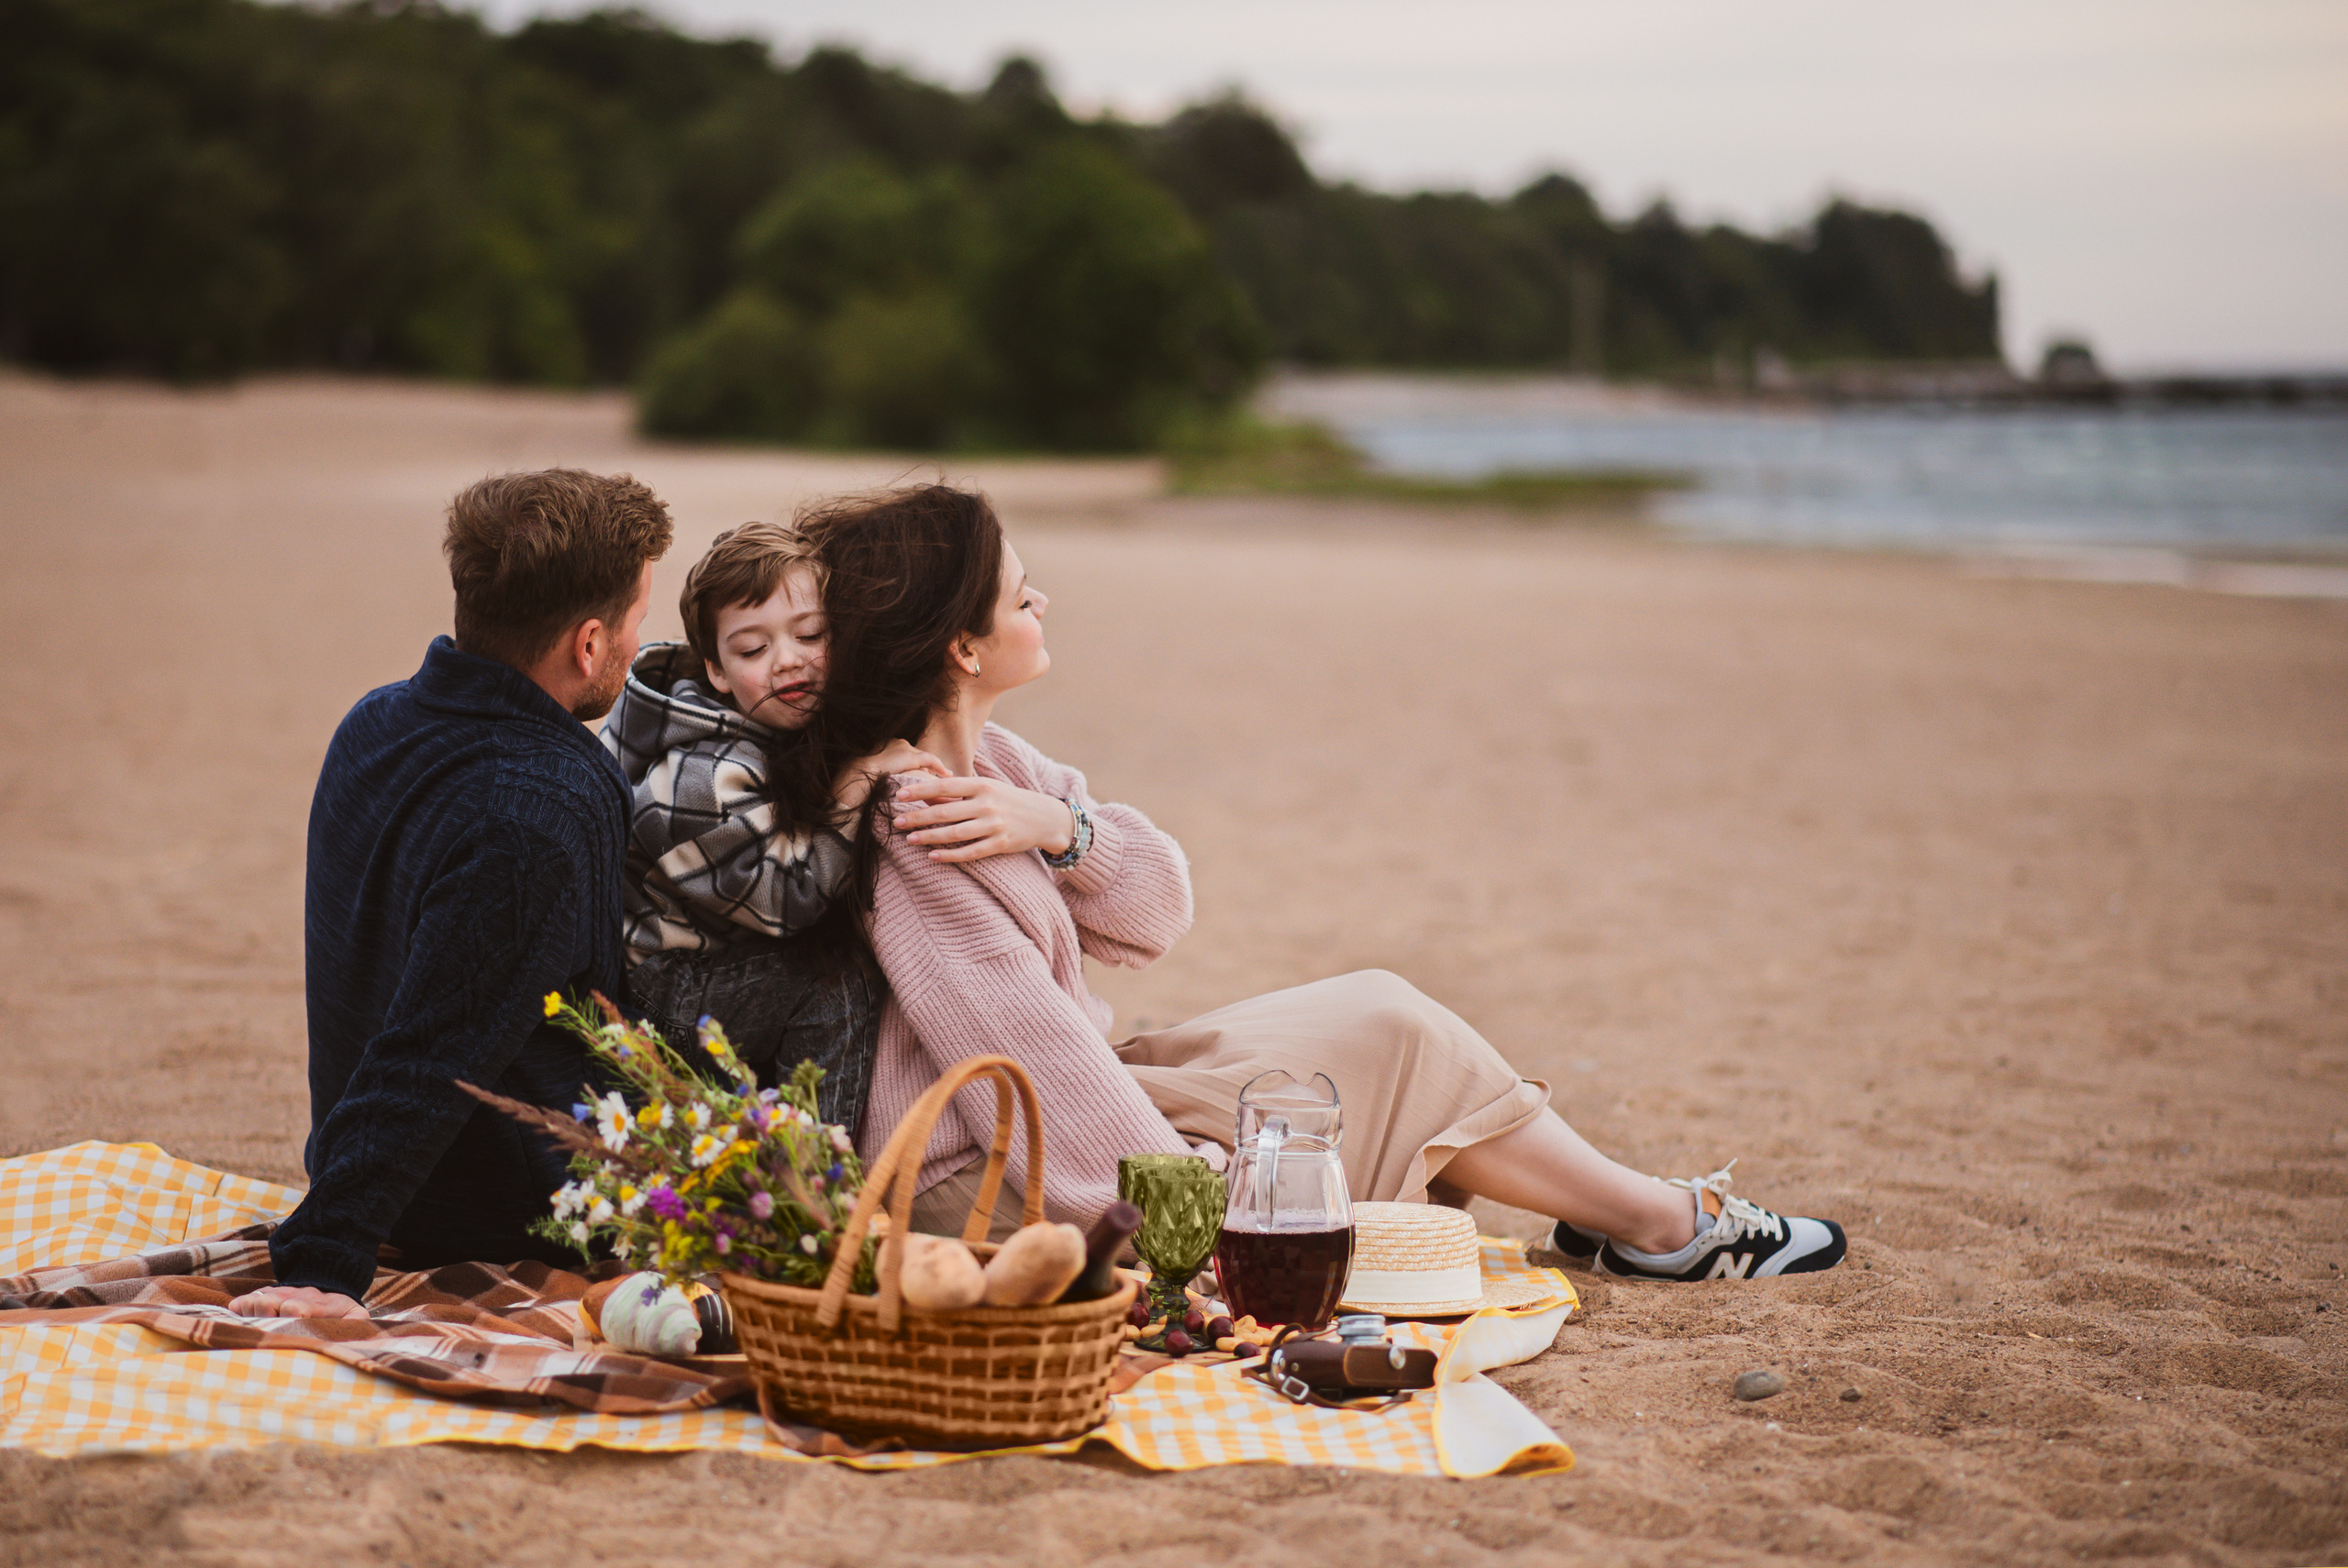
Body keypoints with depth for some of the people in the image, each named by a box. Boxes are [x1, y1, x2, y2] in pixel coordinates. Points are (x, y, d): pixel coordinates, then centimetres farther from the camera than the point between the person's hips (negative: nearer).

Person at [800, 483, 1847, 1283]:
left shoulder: (977, 761, 5)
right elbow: (1023, 1047, -27)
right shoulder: (905, 836, -25)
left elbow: (1155, 914, 2)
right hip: (988, 1189, -9)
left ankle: (1647, 1217, 13)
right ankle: (1665, 1226, 12)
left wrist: (1058, 827, -19)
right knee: (1381, 1038, -4)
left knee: (1377, 1013, 5)